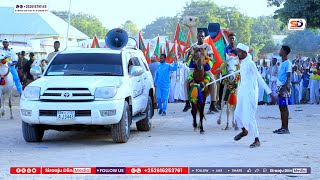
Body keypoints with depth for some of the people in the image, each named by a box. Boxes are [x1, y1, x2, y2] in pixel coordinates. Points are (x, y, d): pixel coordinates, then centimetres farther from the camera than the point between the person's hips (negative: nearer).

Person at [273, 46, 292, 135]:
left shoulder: (288, 63, -10)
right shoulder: (282, 63, 17)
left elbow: (288, 78, -15)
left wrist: (283, 89, -22)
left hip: (284, 87, -9)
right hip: (280, 87, 9)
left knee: (284, 107, -7)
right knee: (281, 108, 10)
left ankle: (286, 128, -5)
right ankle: (283, 127, 15)